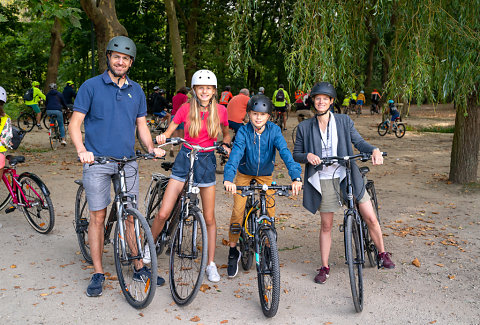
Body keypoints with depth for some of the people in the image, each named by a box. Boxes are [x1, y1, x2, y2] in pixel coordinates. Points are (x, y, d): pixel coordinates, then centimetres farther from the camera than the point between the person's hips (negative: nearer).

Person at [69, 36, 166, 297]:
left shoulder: (136, 90, 11)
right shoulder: (91, 86, 0)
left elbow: (141, 124, 14)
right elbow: (75, 123, -2)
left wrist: (151, 147, -4)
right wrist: (81, 150, -19)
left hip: (127, 161, 3)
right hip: (97, 161, -3)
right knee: (98, 217, 3)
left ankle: (139, 267, 19)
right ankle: (98, 273, 14)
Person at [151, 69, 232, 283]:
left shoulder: (220, 110, -1)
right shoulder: (186, 109, -4)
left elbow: (225, 133, 16)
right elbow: (169, 131, -1)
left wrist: (226, 146, -4)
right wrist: (162, 137, -22)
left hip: (206, 161, 1)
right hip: (185, 158, -1)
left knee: (209, 218, 4)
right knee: (163, 213, -4)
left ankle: (211, 264, 18)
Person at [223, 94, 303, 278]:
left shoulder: (274, 131, -19)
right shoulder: (243, 132, -22)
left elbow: (285, 152, -31)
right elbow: (236, 153, -35)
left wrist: (296, 177, -46)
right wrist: (228, 178, -53)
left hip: (265, 175, 1)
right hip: (244, 174, -1)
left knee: (270, 213, -4)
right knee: (237, 211, -11)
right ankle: (233, 252, 8)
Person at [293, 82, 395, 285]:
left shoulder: (344, 121, 3)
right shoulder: (305, 127, 2)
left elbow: (358, 142, 3)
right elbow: (296, 155, 6)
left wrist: (374, 150, -18)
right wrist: (308, 156, -16)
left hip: (347, 176, 1)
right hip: (324, 181, 0)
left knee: (371, 218, -1)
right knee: (326, 226, 8)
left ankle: (382, 254, 24)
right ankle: (324, 267, 24)